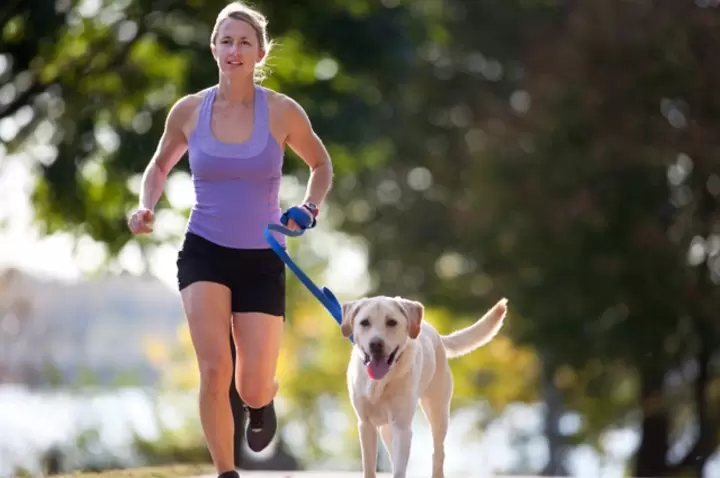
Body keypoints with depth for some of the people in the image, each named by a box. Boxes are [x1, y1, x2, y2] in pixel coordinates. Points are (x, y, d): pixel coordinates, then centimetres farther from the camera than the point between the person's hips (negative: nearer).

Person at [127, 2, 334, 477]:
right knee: (214, 368, -20)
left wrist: (310, 207, -7)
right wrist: (146, 207, -4)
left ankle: (265, 400, 40)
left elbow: (321, 164, 11)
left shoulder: (282, 111, -7)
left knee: (253, 390, 1)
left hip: (263, 259, 0)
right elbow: (160, 166, 15)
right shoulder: (188, 111, -3)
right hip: (204, 252, 0)